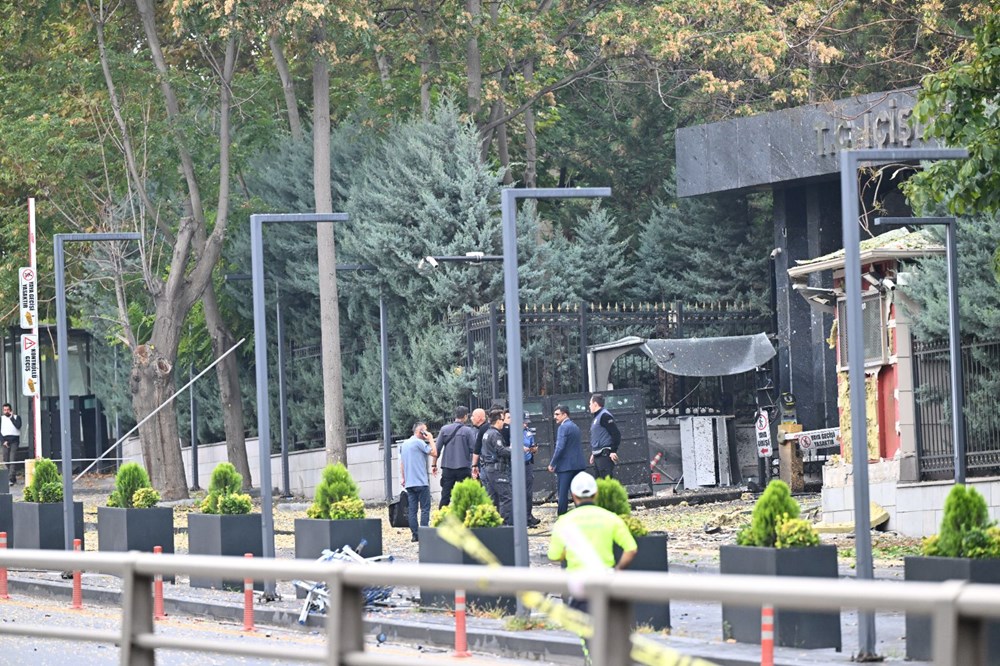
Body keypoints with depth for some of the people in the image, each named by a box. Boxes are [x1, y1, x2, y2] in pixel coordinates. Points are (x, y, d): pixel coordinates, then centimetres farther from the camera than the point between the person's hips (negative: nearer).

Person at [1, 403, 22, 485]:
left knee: (13, 459, -13)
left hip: (14, 441, -3)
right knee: (6, 460, 1)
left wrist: (11, 417, -7)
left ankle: (11, 478, -19)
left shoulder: (16, 417, 8)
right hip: (5, 441, 3)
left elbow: (18, 426, -11)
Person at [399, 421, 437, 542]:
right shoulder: (419, 442, -9)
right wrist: (431, 439, -1)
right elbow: (434, 453, -11)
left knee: (412, 509, 5)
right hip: (421, 482, -7)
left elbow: (402, 462, 20)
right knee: (425, 508, -4)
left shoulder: (404, 444, 17)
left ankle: (415, 535, 2)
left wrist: (402, 477, 24)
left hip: (409, 482, 7)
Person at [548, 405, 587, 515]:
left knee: (562, 493, -5)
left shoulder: (563, 427, -11)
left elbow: (560, 447, -19)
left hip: (566, 465, -8)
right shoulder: (575, 427, 16)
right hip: (578, 464, 8)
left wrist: (552, 464, -13)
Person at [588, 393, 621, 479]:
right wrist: (593, 454, 22)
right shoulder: (596, 417, 20)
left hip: (605, 455, -10)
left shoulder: (605, 416, -10)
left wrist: (613, 451, -20)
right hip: (598, 457, 10)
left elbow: (616, 434, -17)